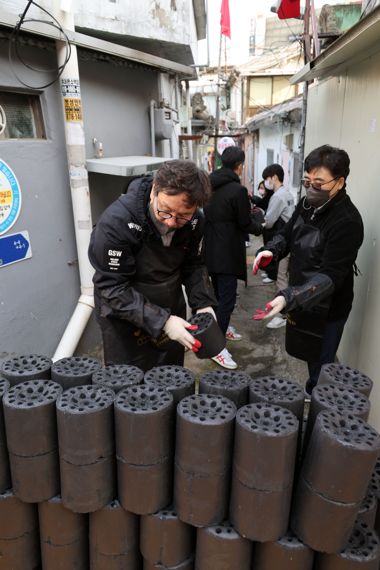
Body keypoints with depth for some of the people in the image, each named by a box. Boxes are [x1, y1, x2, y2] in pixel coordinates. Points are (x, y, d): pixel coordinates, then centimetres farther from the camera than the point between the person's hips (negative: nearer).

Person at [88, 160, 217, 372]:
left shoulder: (195, 221, -13)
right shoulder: (117, 221, -28)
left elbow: (194, 266, 1)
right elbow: (112, 287, -26)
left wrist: (203, 303, -14)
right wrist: (161, 321, -31)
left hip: (171, 313, 5)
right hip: (124, 316, -4)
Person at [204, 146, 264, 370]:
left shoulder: (210, 185, 6)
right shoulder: (238, 190, -18)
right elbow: (245, 224, -12)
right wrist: (259, 220, 10)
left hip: (211, 249, 8)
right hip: (227, 252, -8)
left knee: (219, 293, 21)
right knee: (227, 298, -4)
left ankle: (222, 327, 37)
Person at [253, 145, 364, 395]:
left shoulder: (347, 222, -26)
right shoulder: (307, 204, -1)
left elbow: (330, 276, -31)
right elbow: (286, 235, 11)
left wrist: (288, 298, -43)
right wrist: (271, 250, -12)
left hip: (326, 309, -7)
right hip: (301, 300, 8)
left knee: (320, 368, 9)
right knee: (307, 355, 25)